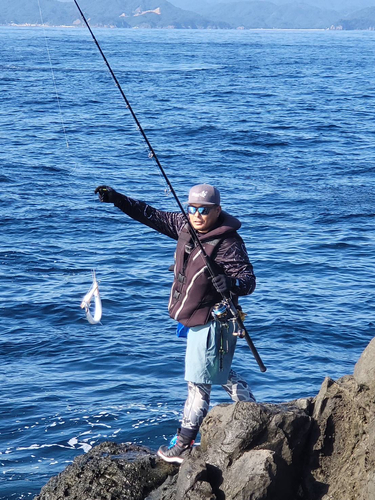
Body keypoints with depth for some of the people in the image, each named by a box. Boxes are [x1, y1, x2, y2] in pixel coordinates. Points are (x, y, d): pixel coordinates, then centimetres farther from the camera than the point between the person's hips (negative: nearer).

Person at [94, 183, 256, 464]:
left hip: (211, 322, -9)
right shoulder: (185, 226, 0)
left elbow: (248, 278, -27)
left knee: (198, 382, -1)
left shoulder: (228, 243, -23)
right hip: (195, 319, 9)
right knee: (221, 374, 23)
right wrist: (117, 199, 2)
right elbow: (152, 216, 8)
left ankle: (183, 446, 7)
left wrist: (231, 285, -50)